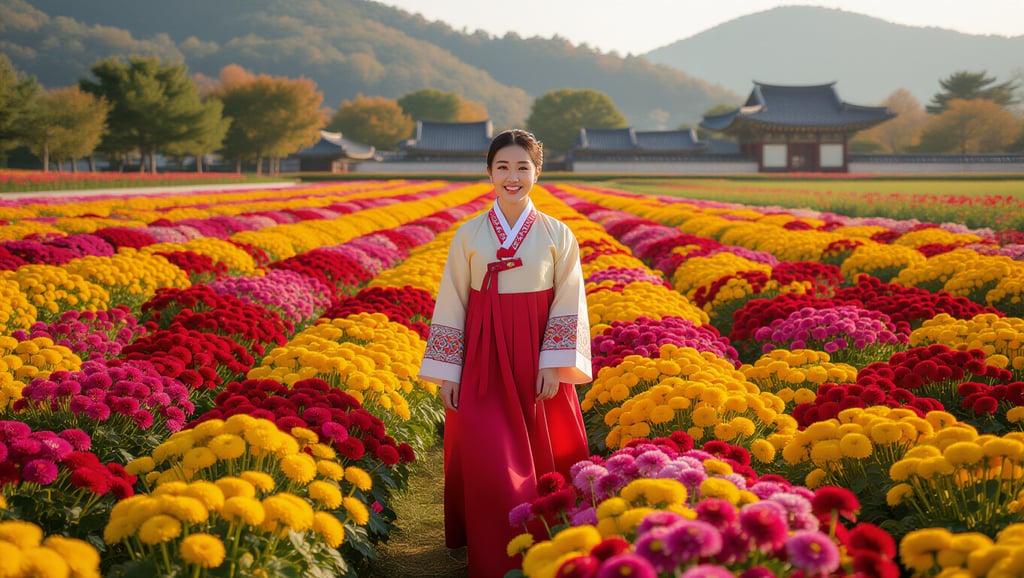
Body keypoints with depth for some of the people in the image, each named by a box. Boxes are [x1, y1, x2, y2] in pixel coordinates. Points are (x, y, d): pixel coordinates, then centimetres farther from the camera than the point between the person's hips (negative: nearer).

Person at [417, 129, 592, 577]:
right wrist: (446, 373, -1)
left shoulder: (557, 235, 1)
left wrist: (554, 366, -10)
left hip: (537, 362, 0)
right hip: (483, 362, 0)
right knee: (489, 462, -6)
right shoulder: (469, 234, 2)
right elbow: (451, 306, 3)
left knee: (544, 458, 5)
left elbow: (569, 306, 0)